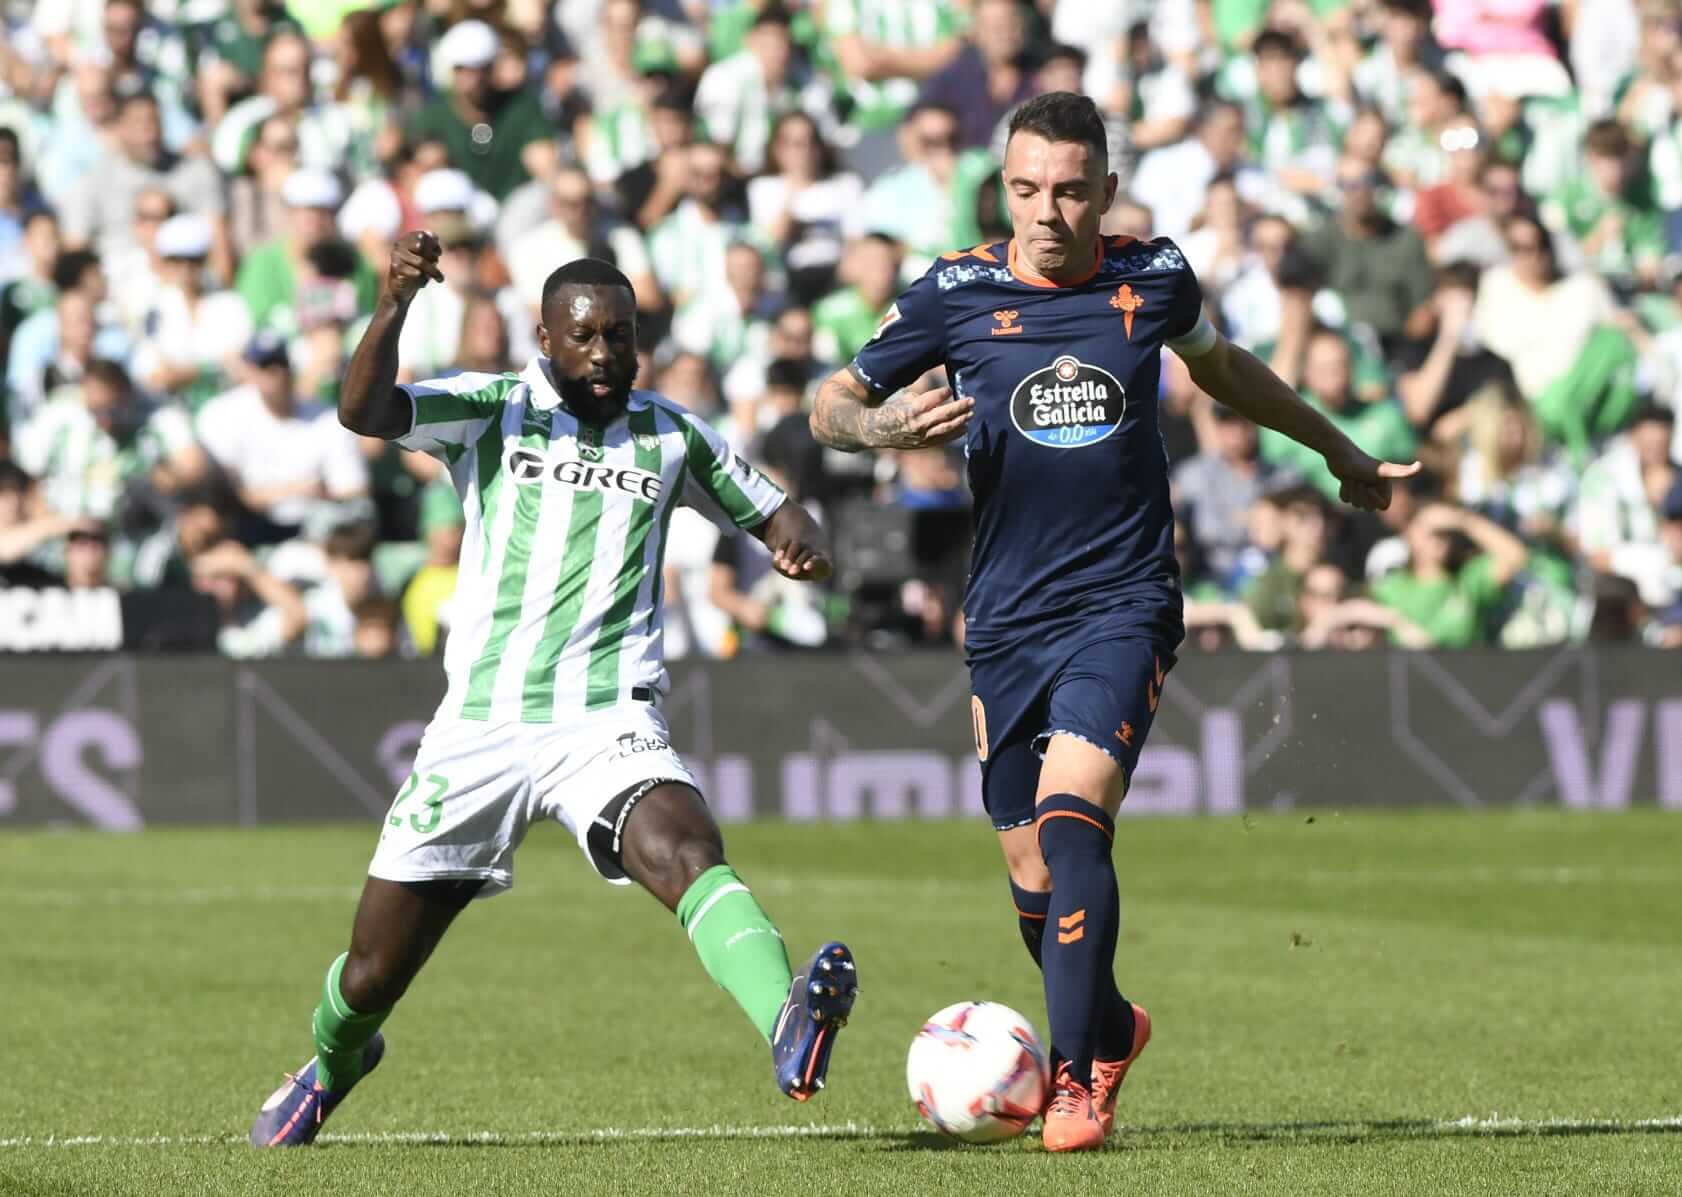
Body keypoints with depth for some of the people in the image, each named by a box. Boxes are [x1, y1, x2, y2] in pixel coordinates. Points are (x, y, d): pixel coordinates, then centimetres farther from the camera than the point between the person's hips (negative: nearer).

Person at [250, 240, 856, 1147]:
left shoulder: (670, 437, 11)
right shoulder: (491, 411, 2)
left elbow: (769, 510, 23)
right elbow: (363, 413, -15)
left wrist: (798, 542, -3)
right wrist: (394, 304, -33)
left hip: (609, 724, 0)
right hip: (481, 725, 0)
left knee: (686, 852, -34)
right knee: (372, 978, 10)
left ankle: (790, 1028, -59)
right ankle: (332, 1062, 45)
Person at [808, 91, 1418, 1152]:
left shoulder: (1155, 278, 1)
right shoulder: (956, 292, -2)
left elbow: (1222, 368, 23)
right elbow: (830, 407, 5)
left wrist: (1341, 453, 35)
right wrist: (883, 426, -19)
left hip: (1124, 602, -2)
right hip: (1007, 616, 2)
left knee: (1070, 817, -24)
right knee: (1033, 876, 6)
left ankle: (1079, 1083, -23)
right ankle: (1111, 1027, 36)